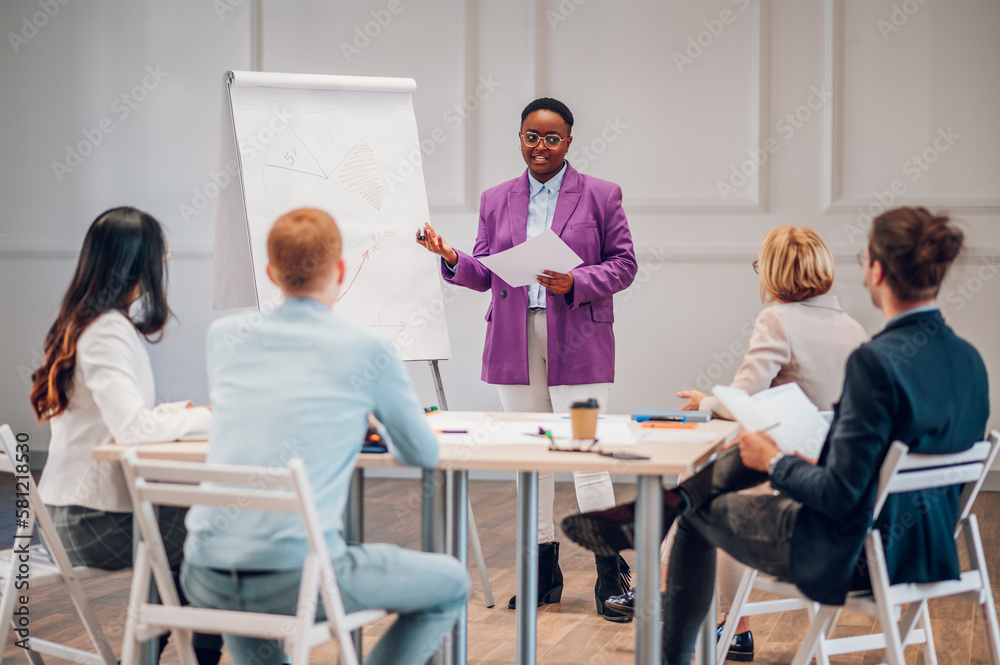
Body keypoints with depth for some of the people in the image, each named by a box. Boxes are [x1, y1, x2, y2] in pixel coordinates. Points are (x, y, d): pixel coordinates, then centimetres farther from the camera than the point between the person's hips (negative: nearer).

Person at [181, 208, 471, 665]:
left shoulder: (224, 336, 10)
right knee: (451, 583, 17)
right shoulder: (367, 351, -2)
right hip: (298, 582, -4)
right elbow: (424, 454, 12)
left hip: (206, 583, 5)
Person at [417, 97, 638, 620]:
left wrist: (576, 282, -16)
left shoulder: (600, 196, 3)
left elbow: (623, 263, 0)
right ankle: (543, 571, 19)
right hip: (515, 345, 4)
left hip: (577, 344, -4)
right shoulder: (496, 200, 14)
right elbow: (485, 273, 12)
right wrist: (452, 259, -8)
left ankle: (611, 574, 1)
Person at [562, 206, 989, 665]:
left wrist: (775, 462, -8)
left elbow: (840, 495, -26)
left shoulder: (876, 361, -27)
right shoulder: (968, 359, -1)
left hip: (854, 556, -8)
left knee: (701, 513, 18)